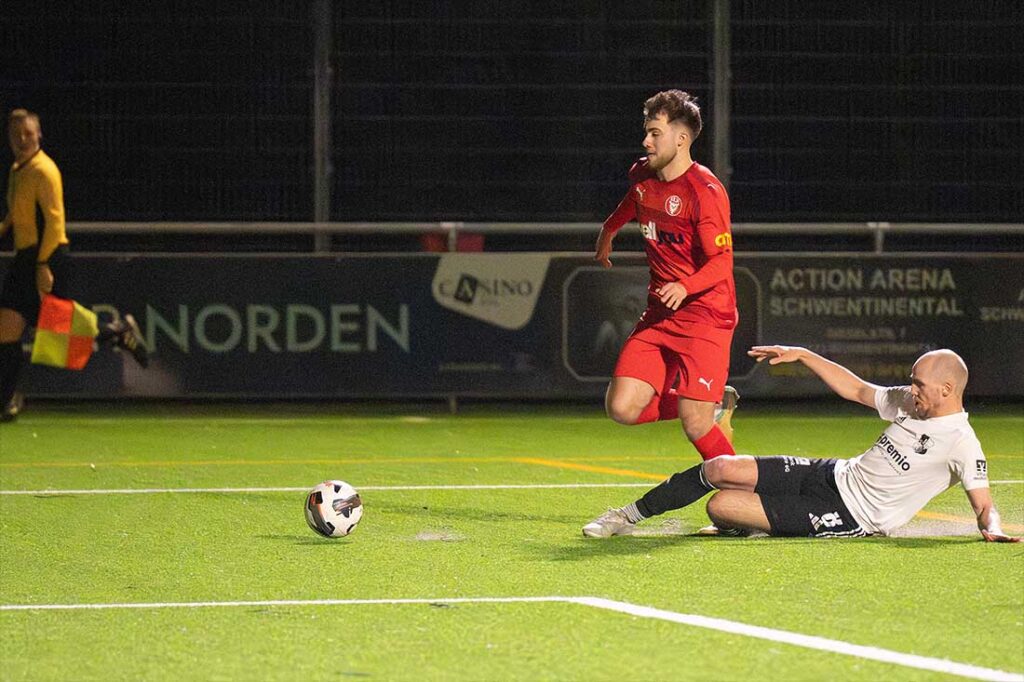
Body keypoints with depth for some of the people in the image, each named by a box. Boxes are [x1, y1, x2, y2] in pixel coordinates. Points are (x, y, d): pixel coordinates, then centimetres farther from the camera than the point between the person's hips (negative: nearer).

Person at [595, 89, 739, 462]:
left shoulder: (704, 191, -17)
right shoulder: (642, 175, 6)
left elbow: (722, 262, -20)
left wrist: (685, 286, -37)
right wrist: (608, 231, 47)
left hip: (705, 315, -7)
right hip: (659, 315, 7)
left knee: (694, 426, -14)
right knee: (622, 409, -6)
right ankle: (714, 404, 16)